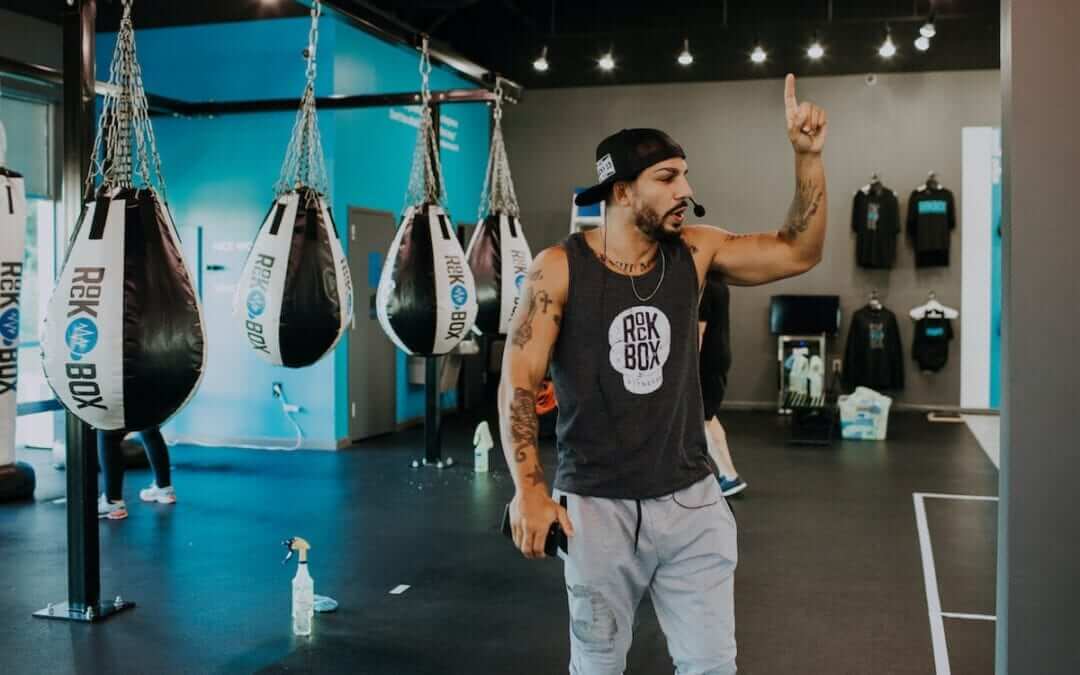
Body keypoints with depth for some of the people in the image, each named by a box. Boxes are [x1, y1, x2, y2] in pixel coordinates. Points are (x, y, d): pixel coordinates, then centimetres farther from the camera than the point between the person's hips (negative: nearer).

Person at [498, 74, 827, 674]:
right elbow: (519, 382, -10)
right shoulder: (559, 269, -10)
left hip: (690, 499, 3)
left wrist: (809, 155, -8)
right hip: (596, 506, -2)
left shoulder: (694, 253, 0)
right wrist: (529, 491, -16)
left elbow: (799, 253, 2)